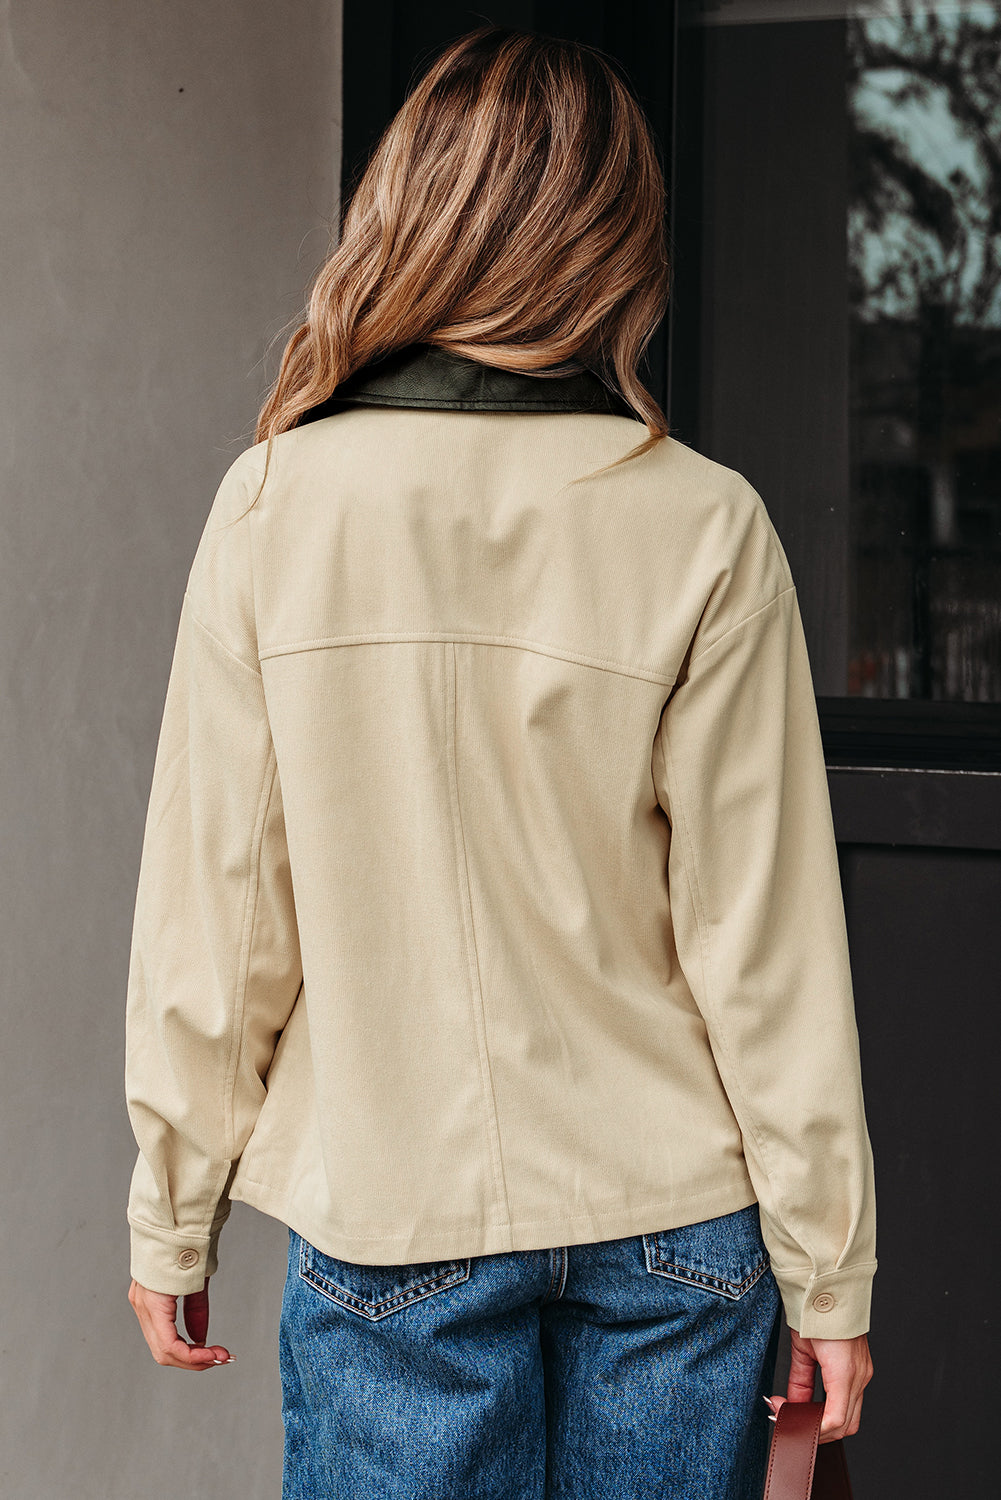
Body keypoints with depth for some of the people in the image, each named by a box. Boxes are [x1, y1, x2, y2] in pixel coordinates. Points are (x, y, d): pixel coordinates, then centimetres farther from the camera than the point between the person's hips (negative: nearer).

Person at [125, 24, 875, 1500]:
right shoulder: (703, 526, -8)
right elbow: (765, 941, -7)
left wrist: (172, 1218, 7)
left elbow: (213, 907, -4)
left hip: (388, 1214, 0)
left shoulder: (275, 503, -7)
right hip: (673, 1215, 0)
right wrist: (828, 1267, 2)